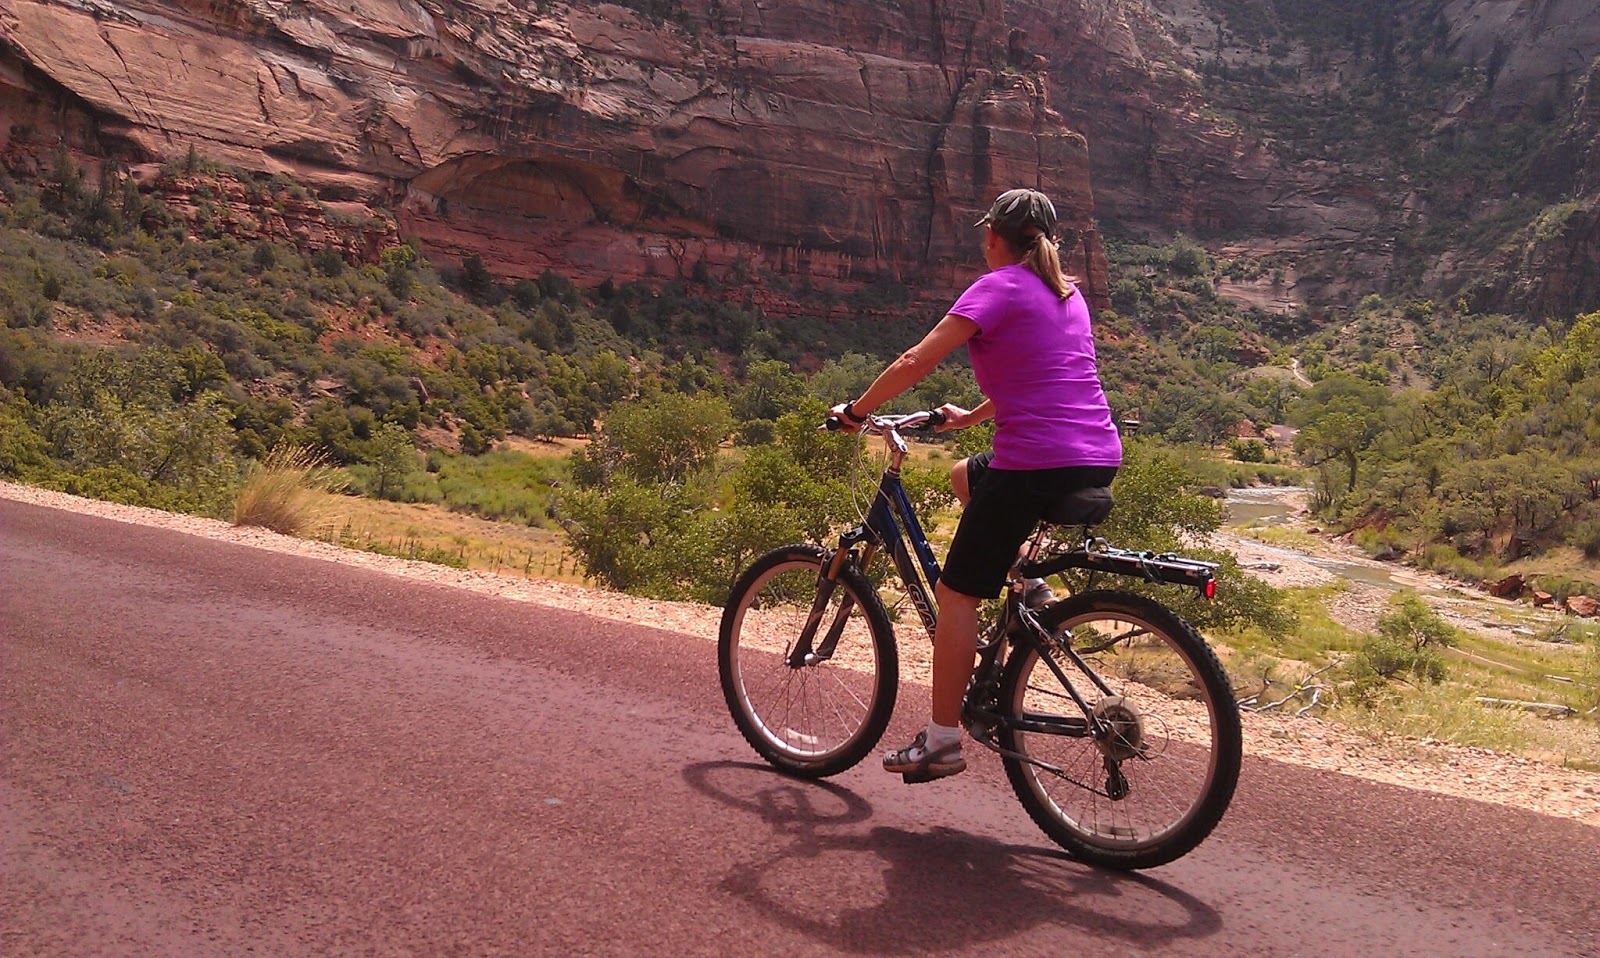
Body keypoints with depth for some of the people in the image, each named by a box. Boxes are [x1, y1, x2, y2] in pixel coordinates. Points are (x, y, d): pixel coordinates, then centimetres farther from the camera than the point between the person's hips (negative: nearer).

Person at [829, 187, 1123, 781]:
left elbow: (916, 362, -12)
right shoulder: (1067, 292, 19)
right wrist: (970, 417, 35)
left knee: (956, 594, 3)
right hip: (1101, 458, 8)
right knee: (965, 477, 33)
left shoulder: (1000, 287, -5)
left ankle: (942, 742, 7)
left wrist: (855, 411, 0)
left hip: (1037, 462, -8)